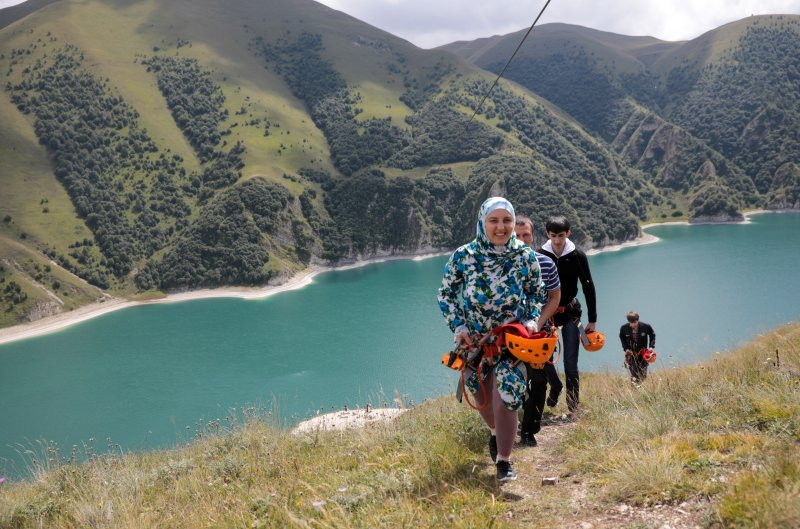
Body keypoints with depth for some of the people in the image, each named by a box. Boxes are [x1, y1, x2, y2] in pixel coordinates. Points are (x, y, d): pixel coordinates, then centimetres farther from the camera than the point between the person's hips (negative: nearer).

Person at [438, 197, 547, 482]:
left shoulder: (526, 256, -9)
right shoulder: (462, 256, -12)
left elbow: (537, 292, 6)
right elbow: (446, 295, 0)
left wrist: (531, 320, -10)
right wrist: (458, 327, -11)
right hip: (474, 340, 1)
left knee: (506, 395, -15)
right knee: (481, 397, 15)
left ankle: (503, 460, 1)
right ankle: (496, 431, 50)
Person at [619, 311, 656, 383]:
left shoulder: (645, 327, -16)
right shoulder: (624, 328, -14)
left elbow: (652, 335, 3)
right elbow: (622, 339, 6)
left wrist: (651, 346, -7)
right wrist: (625, 349, -6)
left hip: (643, 352, 0)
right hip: (631, 353, 0)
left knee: (643, 374, 7)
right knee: (634, 375, -4)